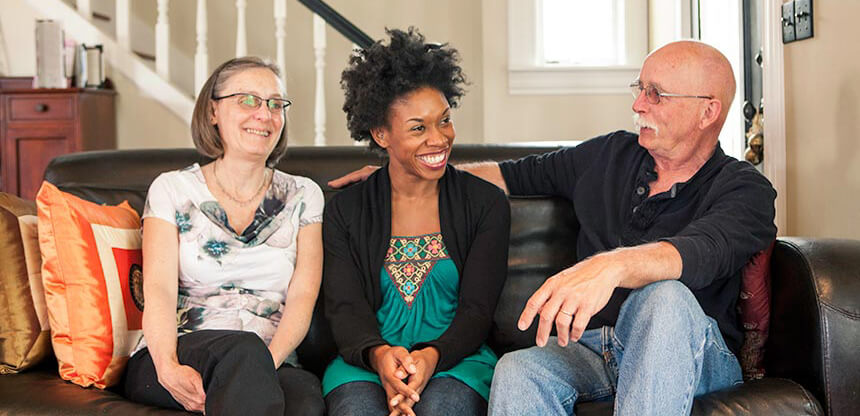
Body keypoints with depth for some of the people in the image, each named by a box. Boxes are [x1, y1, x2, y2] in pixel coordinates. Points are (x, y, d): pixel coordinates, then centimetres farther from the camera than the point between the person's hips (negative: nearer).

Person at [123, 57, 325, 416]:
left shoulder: (303, 197, 13)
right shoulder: (172, 190, 9)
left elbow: (302, 296, 1)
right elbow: (159, 290, -5)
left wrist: (264, 365, -18)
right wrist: (168, 367, -25)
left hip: (272, 363, 2)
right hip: (180, 357, -1)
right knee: (243, 347, -37)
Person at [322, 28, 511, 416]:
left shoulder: (487, 203, 6)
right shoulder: (345, 210, 8)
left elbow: (477, 310, -1)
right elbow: (345, 308, -1)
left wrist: (432, 356, -23)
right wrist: (379, 355, -24)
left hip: (456, 359, 0)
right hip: (367, 362, 1)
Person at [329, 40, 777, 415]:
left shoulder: (744, 189, -5)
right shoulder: (609, 156, 13)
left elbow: (700, 252, -28)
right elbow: (513, 174, 22)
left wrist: (612, 266, -49)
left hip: (694, 359, -4)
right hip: (592, 347, 4)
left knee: (664, 297, -38)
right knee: (518, 372, -30)